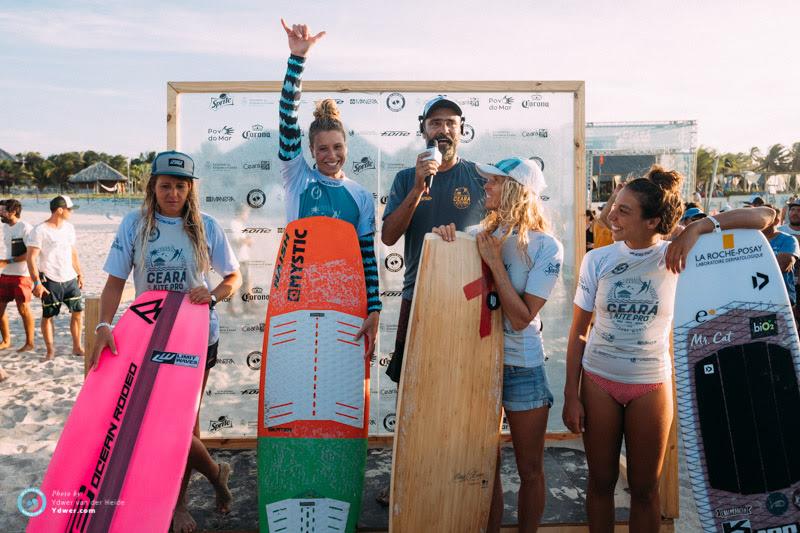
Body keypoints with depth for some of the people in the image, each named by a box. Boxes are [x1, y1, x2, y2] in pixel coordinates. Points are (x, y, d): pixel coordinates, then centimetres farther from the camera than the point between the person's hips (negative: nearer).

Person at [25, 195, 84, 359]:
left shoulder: (68, 227, 9)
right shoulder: (40, 230, -12)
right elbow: (31, 258, -13)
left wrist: (79, 274, 17)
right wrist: (37, 283, -18)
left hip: (70, 279, 6)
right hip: (50, 281, -6)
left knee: (78, 311, 6)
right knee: (48, 315, 5)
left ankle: (77, 347, 18)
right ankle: (50, 349, 19)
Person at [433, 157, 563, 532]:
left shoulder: (546, 247, -11)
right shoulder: (477, 234, -2)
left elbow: (521, 318, -17)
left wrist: (495, 262, -20)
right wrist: (444, 242, -16)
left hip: (521, 368, -2)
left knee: (530, 470, 13)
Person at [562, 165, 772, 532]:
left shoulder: (675, 256, -9)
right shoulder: (597, 260, -6)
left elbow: (764, 217, -12)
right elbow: (578, 332, -1)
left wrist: (699, 227, -27)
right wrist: (571, 394, -4)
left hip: (651, 386, -1)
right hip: (598, 381, 1)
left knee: (644, 489, 14)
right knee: (600, 481, 14)